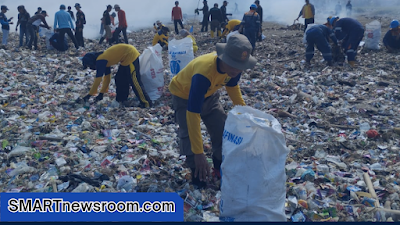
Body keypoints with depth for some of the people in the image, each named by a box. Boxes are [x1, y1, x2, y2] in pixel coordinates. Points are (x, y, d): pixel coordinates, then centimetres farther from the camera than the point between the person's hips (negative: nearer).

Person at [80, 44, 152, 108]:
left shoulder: (100, 61, -11)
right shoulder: (104, 60, 16)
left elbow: (98, 80, -12)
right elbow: (107, 77, 23)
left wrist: (89, 95, -4)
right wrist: (101, 94, 24)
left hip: (131, 55, -10)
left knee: (134, 81, -10)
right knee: (120, 79, 13)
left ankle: (146, 104, -8)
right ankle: (122, 100, 18)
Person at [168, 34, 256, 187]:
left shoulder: (233, 66, -25)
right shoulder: (203, 73, -46)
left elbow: (232, 86, 1)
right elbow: (192, 114, -46)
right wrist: (198, 152, -45)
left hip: (209, 95, 6)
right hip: (184, 96, -5)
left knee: (222, 129, 2)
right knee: (188, 136, -17)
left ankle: (220, 166, 24)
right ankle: (196, 171, 7)